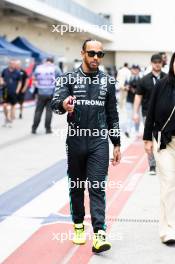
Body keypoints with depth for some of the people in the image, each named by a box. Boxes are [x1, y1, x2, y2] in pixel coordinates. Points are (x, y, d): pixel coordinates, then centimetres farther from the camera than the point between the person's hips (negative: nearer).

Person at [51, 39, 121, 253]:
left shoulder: (107, 81, 8)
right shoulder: (69, 78, 2)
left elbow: (112, 115, 13)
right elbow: (55, 102, -13)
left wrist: (117, 144, 11)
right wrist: (63, 105, -37)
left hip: (99, 142, 0)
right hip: (75, 140, 0)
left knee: (97, 187, -7)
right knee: (76, 186, 12)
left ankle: (99, 234, -11)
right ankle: (78, 225, 29)